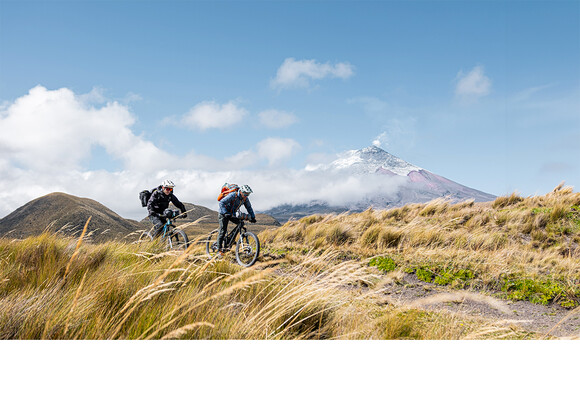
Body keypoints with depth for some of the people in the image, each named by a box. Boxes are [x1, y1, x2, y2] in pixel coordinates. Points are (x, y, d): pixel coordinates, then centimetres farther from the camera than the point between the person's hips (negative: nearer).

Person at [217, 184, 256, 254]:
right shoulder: (233, 195, -28)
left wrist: (253, 217, -6)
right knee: (223, 231, -11)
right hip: (224, 214, -6)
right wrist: (226, 213, -44)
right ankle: (219, 249, -3)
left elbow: (249, 208, 4)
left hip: (232, 214, 7)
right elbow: (221, 203, -33)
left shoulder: (245, 199, -9)